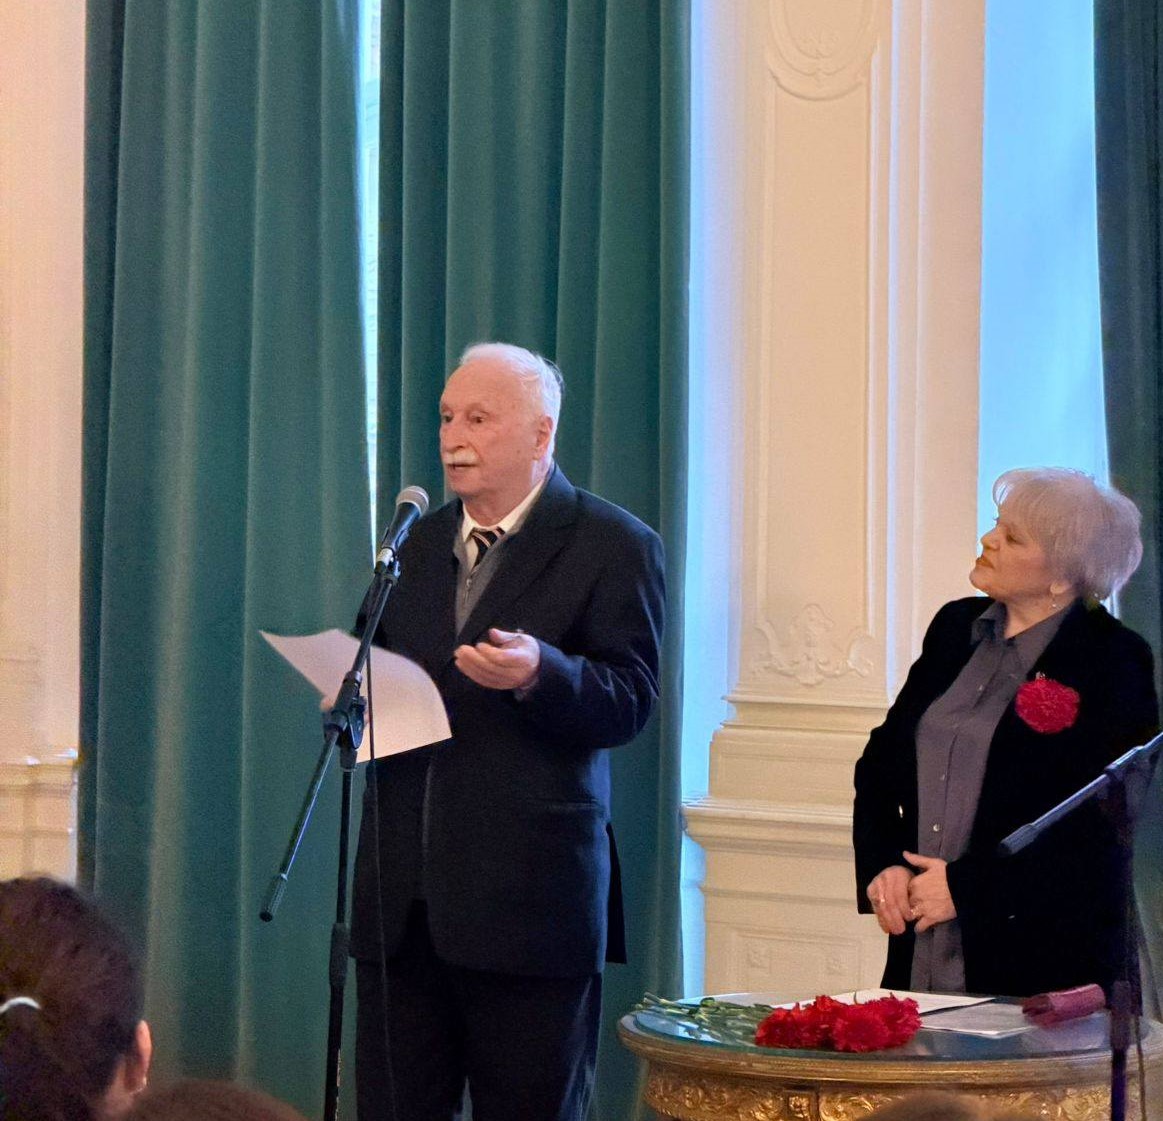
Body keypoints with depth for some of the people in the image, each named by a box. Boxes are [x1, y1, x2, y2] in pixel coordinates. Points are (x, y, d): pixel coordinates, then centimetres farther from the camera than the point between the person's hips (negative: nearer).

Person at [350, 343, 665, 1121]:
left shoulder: (614, 547, -2)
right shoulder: (416, 545, 18)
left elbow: (628, 704, -10)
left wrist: (539, 671, -28)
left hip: (532, 901, -5)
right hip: (403, 897, 5)